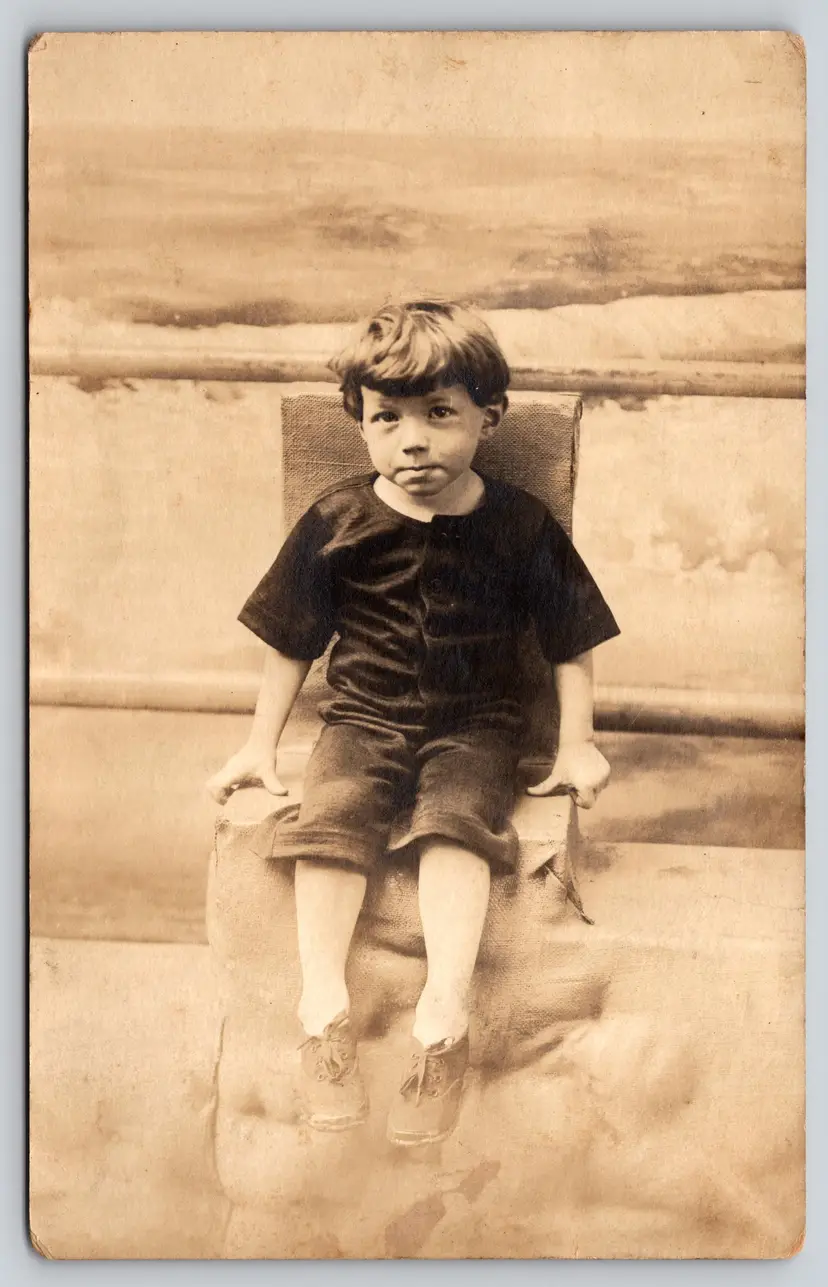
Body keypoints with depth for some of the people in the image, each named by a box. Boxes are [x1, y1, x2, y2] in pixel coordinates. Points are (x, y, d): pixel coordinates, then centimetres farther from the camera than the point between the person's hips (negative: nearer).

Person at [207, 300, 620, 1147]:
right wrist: (260, 745, 8)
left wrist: (576, 746, 0)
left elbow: (571, 643, 5)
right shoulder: (337, 521, -2)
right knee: (331, 818, -25)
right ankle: (323, 1010, -26)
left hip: (476, 724, -1)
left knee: (457, 821, -29)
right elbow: (290, 640, 8)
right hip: (364, 716, 2)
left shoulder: (519, 526, -4)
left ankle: (443, 1017, -32)